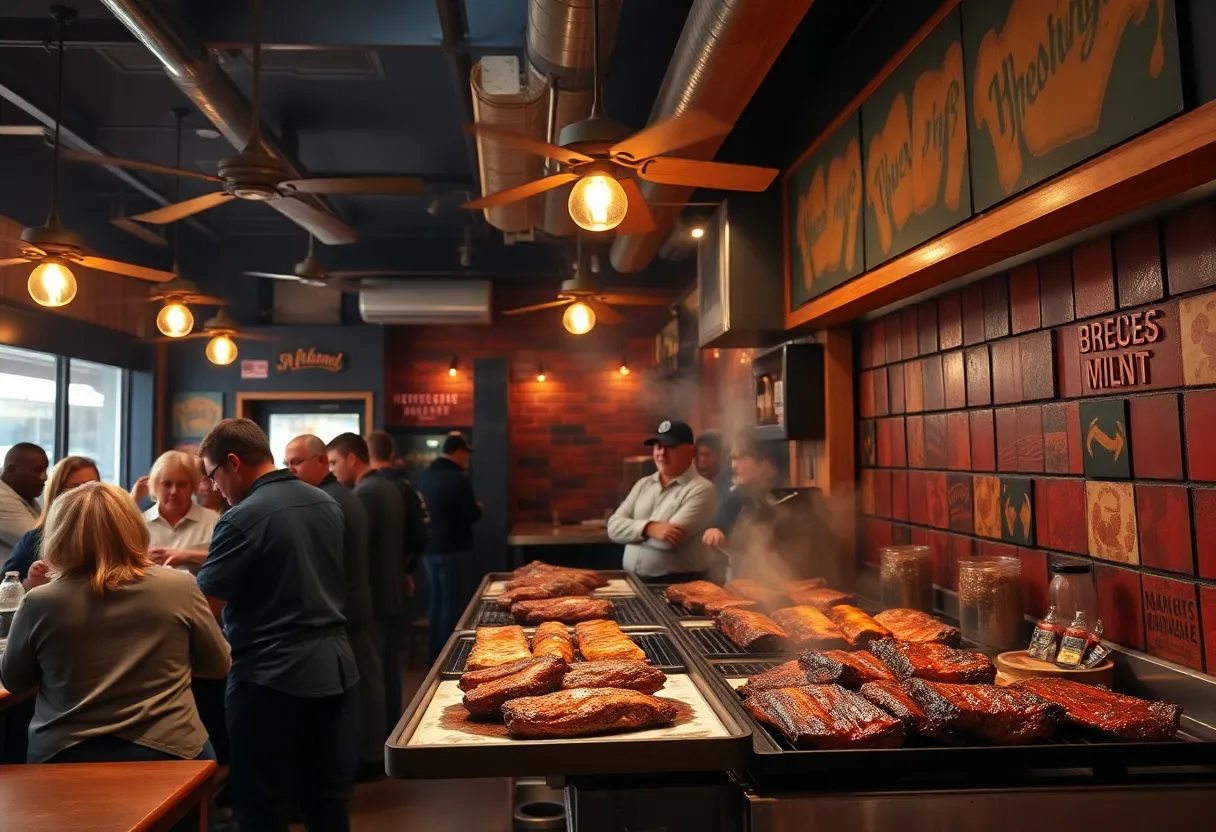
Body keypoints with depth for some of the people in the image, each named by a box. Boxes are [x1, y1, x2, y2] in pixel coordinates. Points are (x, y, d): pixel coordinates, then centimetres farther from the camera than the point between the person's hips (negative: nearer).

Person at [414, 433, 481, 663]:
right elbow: (472, 515, -14)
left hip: (429, 548, 8)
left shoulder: (425, 476, 6)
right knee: (452, 603, 0)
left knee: (435, 601, 15)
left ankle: (435, 653, 23)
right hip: (452, 550, -8)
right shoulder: (457, 479, -17)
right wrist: (478, 507, 6)